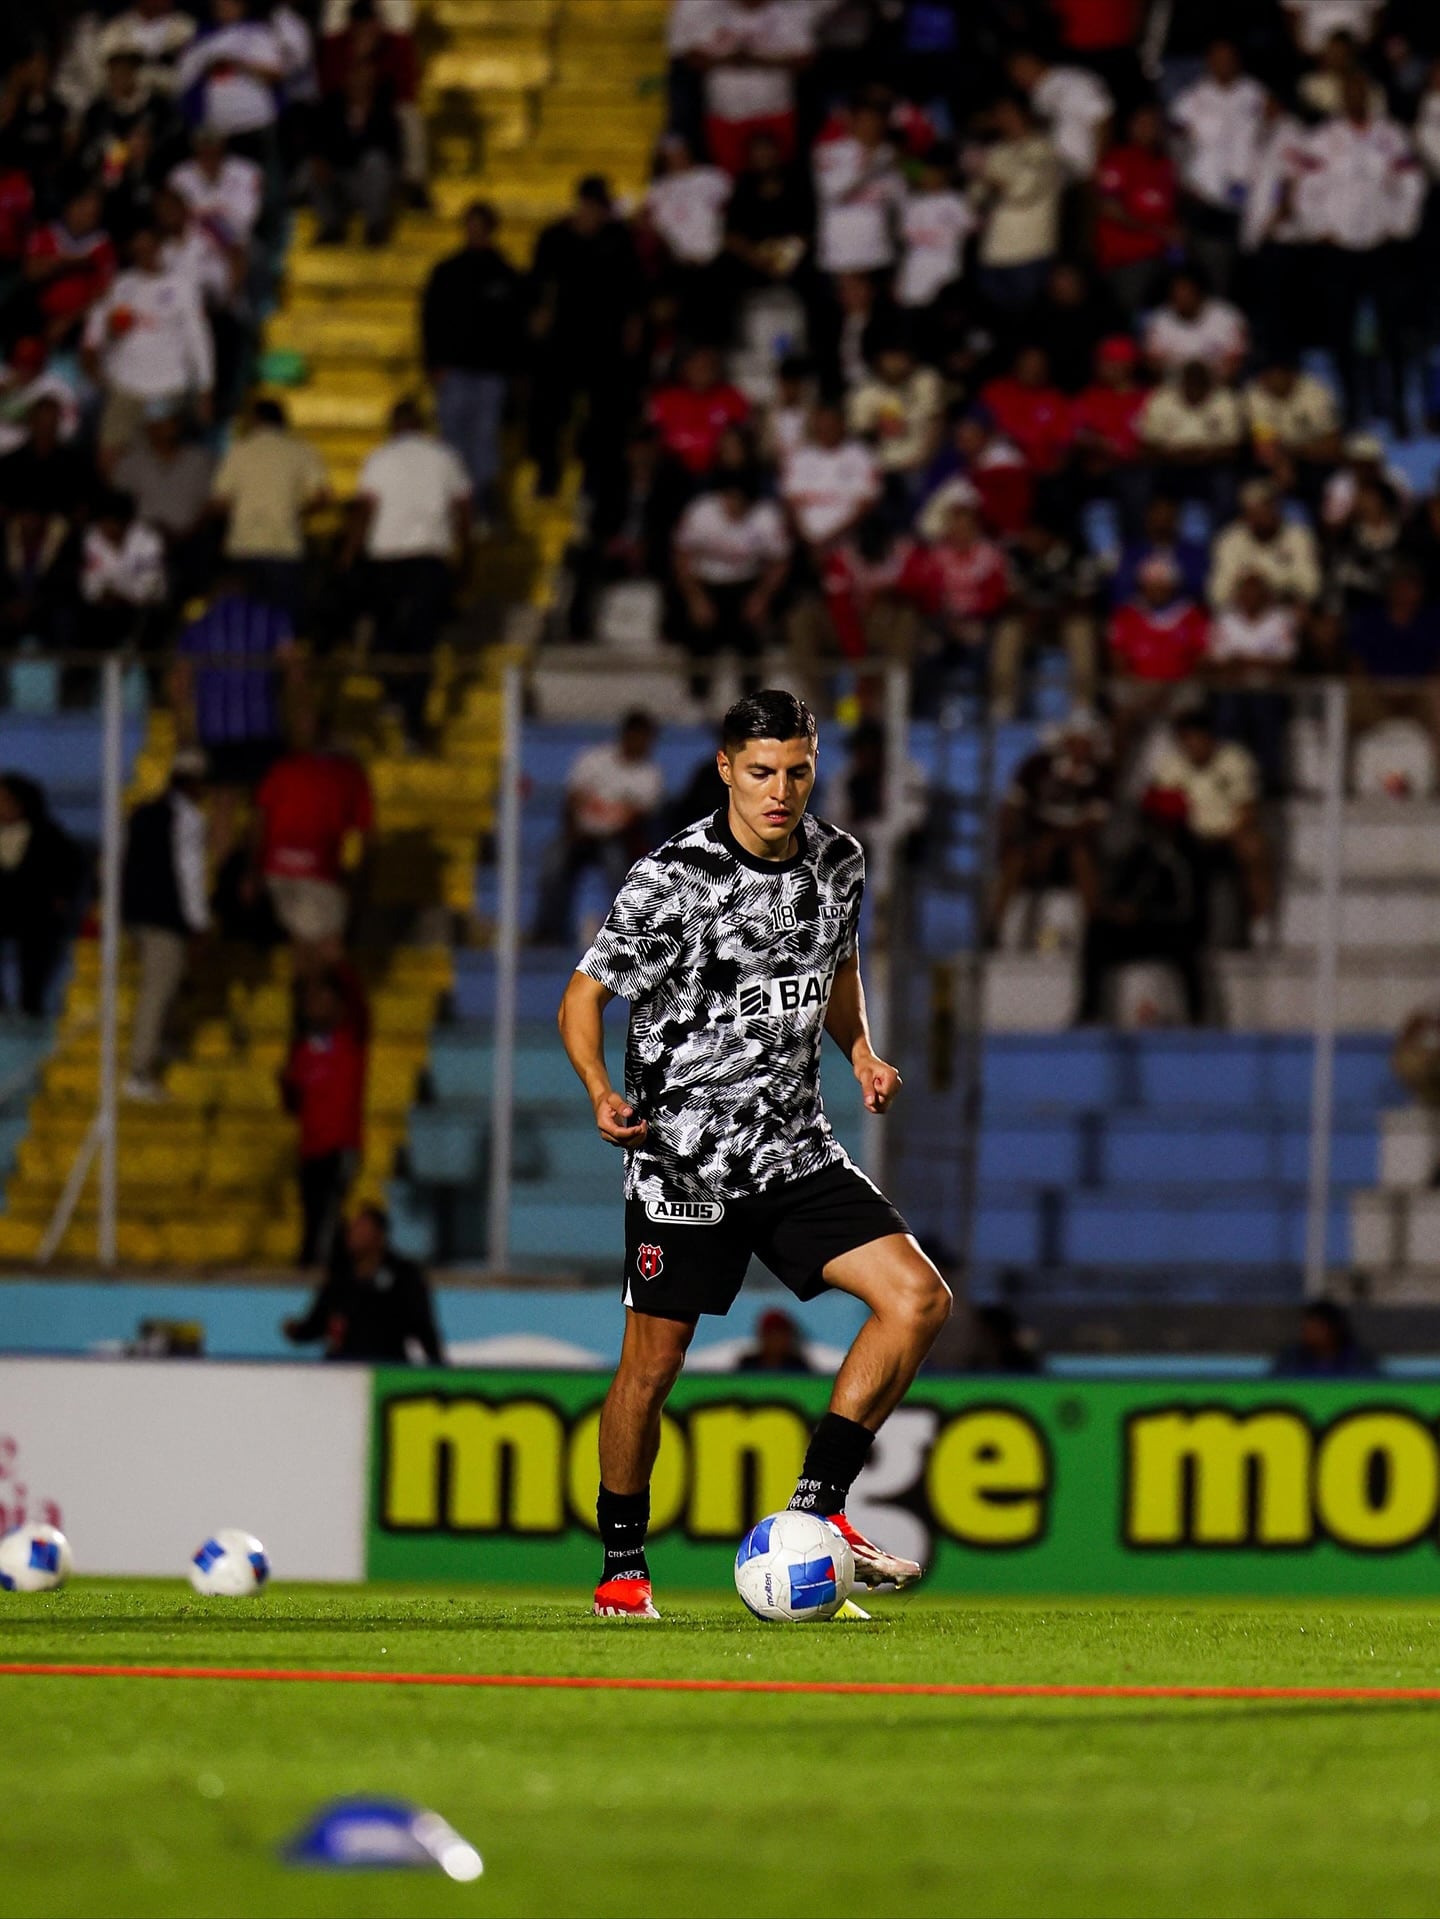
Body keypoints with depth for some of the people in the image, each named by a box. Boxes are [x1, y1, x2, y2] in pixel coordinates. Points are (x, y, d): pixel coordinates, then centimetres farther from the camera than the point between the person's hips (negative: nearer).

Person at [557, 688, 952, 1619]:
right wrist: (603, 1092, -25)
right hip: (684, 1155, -5)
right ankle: (623, 1569, 18)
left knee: (919, 1298, -12)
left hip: (796, 1149, 5)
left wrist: (861, 1052, 4)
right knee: (653, 1364, -1)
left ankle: (817, 1508, -5)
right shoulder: (673, 880, -14)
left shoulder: (837, 860, 3)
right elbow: (584, 995, -8)